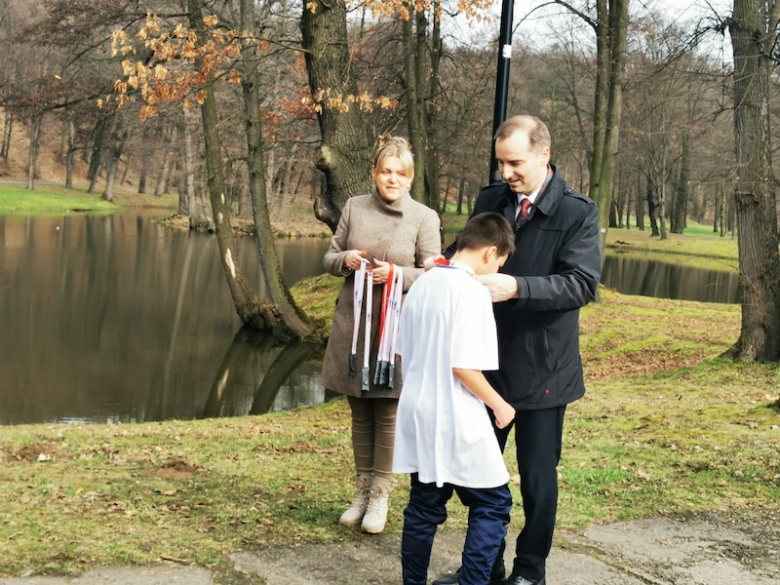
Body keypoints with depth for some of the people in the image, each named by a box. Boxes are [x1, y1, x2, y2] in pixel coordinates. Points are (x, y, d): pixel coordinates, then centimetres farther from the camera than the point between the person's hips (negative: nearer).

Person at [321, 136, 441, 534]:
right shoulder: (354, 208, 5)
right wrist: (345, 259, -11)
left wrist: (396, 273, -20)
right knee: (360, 412, 13)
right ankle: (362, 490, 25)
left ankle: (380, 496, 14)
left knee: (388, 414, 1)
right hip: (352, 322, 3)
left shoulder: (424, 218, -4)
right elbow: (328, 258, 12)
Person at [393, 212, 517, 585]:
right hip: (457, 422, -8)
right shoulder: (473, 292, -16)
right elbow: (463, 366, -21)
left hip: (418, 416, 8)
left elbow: (402, 353, 13)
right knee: (493, 503, 7)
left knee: (424, 507, 16)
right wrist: (499, 405, -8)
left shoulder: (422, 284, 7)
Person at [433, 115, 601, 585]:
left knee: (538, 476, 9)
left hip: (542, 370, -5)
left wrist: (517, 288, -31)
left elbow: (583, 284, -19)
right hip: (486, 363, 5)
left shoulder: (577, 212, -10)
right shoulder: (490, 200, 4)